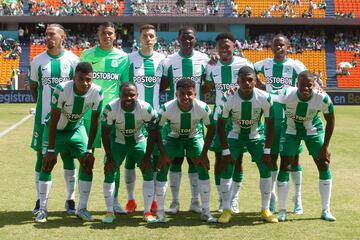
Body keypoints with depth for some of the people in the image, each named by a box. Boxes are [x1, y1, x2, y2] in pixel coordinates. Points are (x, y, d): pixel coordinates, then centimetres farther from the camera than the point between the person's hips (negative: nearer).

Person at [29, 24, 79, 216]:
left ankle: (70, 199, 16)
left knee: (68, 156, 5)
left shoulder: (73, 60, -2)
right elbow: (33, 86, 14)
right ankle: (40, 200, 16)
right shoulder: (38, 60, 2)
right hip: (44, 116, 1)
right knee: (42, 156, 5)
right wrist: (43, 103, 7)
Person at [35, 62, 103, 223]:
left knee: (87, 164, -6)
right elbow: (53, 121, -26)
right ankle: (42, 209, -1)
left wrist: (89, 150, -14)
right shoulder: (62, 89, -33)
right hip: (56, 129, -3)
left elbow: (94, 122, -15)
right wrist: (51, 150, -24)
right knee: (47, 164, -11)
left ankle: (82, 208, 5)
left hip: (77, 128, 3)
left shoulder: (97, 92, -25)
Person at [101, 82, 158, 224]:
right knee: (109, 171, -12)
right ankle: (109, 212, 0)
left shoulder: (146, 109, -26)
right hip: (117, 142, 0)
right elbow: (105, 134, -15)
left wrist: (147, 156, -14)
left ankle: (147, 212, -1)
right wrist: (110, 158, -16)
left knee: (148, 170, -12)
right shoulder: (111, 109, -28)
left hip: (139, 141, 0)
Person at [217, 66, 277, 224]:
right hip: (235, 137, -1)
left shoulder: (264, 98, -22)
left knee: (266, 169, -9)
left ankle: (265, 210, 4)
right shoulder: (228, 99, -24)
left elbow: (270, 125, -11)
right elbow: (221, 125, -13)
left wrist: (267, 151, -14)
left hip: (257, 136, 1)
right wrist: (226, 151, -16)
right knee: (227, 169, -12)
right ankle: (226, 210, -1)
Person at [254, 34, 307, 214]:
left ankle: (298, 199, 15)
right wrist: (262, 87, 3)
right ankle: (271, 197, 19)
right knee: (272, 157, 7)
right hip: (271, 117, 2)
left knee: (293, 158, 4)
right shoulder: (265, 64, 5)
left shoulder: (295, 65, -3)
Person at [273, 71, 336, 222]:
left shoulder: (323, 98, -29)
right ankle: (282, 210, 6)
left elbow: (330, 121, -12)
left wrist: (325, 147, -10)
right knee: (285, 167, -7)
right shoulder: (286, 95, -33)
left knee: (324, 166, -1)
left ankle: (326, 210, 12)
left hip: (313, 131, 1)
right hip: (291, 130, -1)